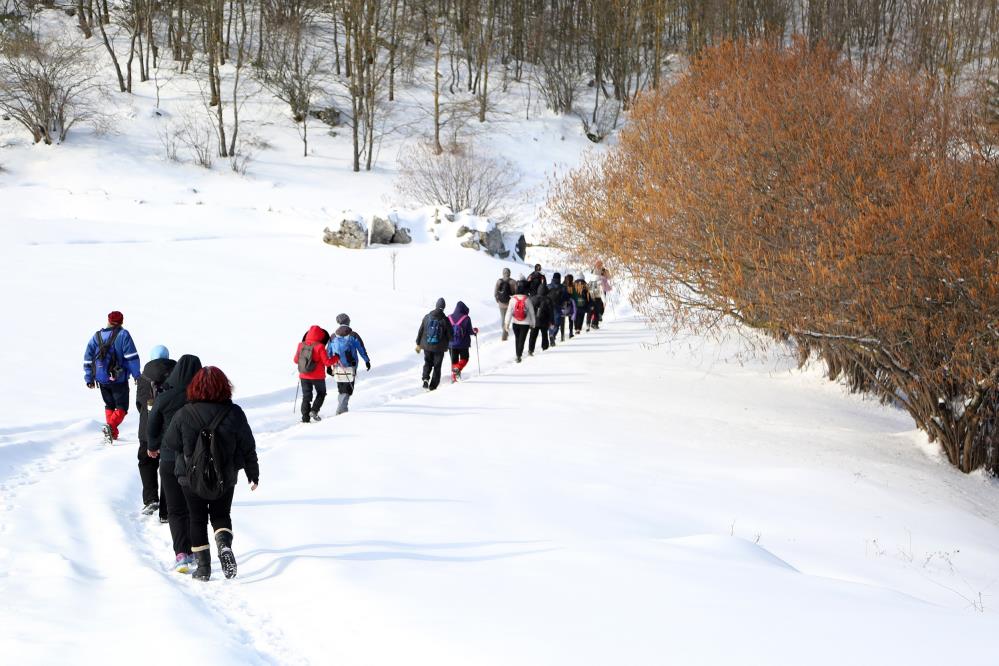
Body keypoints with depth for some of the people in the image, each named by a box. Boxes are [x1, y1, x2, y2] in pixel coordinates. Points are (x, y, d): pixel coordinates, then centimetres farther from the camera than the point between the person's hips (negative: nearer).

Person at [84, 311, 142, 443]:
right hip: (119, 380, -5)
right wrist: (137, 375, -7)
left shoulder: (97, 336, 8)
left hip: (102, 379, 5)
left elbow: (88, 358, 9)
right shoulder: (123, 335, -6)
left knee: (109, 405, 22)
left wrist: (89, 378, 15)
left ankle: (112, 433, 19)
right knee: (121, 407, 0)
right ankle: (111, 426, -26)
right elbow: (132, 357, -12)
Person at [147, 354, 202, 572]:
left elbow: (152, 428, 0)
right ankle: (193, 551, 24)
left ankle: (181, 553, -10)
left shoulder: (164, 398, -10)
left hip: (170, 460, -1)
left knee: (176, 510, 5)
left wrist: (153, 447, 21)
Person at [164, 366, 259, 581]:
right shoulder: (234, 413, -10)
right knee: (221, 515, 18)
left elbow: (171, 443, -2)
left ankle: (203, 566, 10)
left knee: (198, 519, 13)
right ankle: (224, 545, -11)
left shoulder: (184, 414, -13)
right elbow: (248, 447, -3)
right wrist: (253, 473, 10)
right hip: (225, 478, 1)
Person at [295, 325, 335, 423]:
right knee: (321, 393, 17)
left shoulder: (301, 345, -2)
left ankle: (305, 418, 7)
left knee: (306, 396, 13)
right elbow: (327, 362, -15)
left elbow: (295, 360, 6)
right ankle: (314, 411, -1)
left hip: (304, 376, 4)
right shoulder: (319, 347, -16)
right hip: (318, 377, -4)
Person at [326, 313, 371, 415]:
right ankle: (340, 410, -13)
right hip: (350, 368, -3)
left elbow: (328, 352, 7)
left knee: (341, 390, 18)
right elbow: (361, 349, -2)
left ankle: (342, 410, 21)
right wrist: (367, 361, 12)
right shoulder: (353, 335, -6)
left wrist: (329, 366, 16)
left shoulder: (333, 336, 3)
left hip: (337, 367, 3)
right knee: (347, 391, -1)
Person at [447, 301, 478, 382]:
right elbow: (470, 331, -9)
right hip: (463, 344, -3)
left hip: (452, 344, 3)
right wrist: (475, 331, 13)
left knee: (454, 361, 14)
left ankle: (453, 377, 6)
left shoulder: (449, 318, 0)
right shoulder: (466, 318, -10)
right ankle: (458, 368, -14)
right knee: (464, 359, 14)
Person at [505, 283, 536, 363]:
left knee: (517, 339, 20)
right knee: (522, 339, 0)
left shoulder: (513, 299, -8)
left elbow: (509, 312, -9)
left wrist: (507, 323, -5)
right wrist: (532, 323, 10)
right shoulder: (527, 300, -9)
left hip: (515, 323, 2)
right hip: (525, 323, -2)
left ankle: (518, 354, 31)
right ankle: (519, 355, -12)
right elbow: (532, 312, -1)